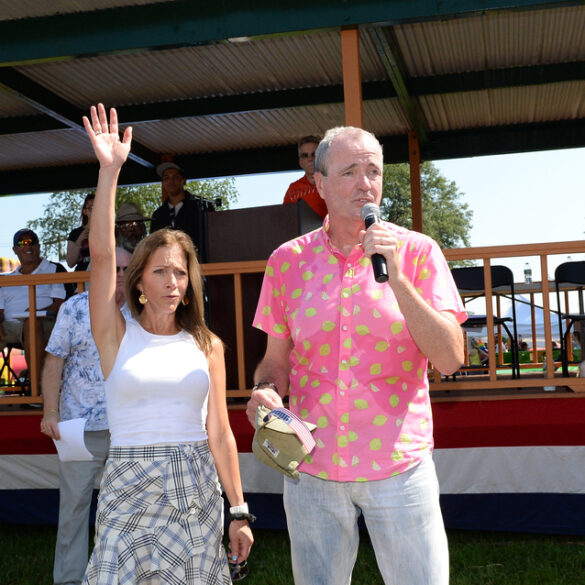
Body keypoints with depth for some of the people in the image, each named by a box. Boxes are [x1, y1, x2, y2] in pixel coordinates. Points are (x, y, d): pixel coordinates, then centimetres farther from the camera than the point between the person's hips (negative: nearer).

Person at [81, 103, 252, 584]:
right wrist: (110, 170, -19)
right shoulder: (117, 336, 0)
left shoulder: (206, 345, 5)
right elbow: (102, 254, -13)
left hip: (196, 489, 2)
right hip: (129, 486, -2)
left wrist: (239, 512, 5)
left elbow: (219, 433, 6)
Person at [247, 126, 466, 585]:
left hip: (400, 466, -1)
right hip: (312, 469, 2)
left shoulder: (416, 251, -3)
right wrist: (266, 390, -13)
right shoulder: (288, 260, 2)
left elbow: (450, 360, -11)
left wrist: (396, 278, -19)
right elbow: (277, 359, 9)